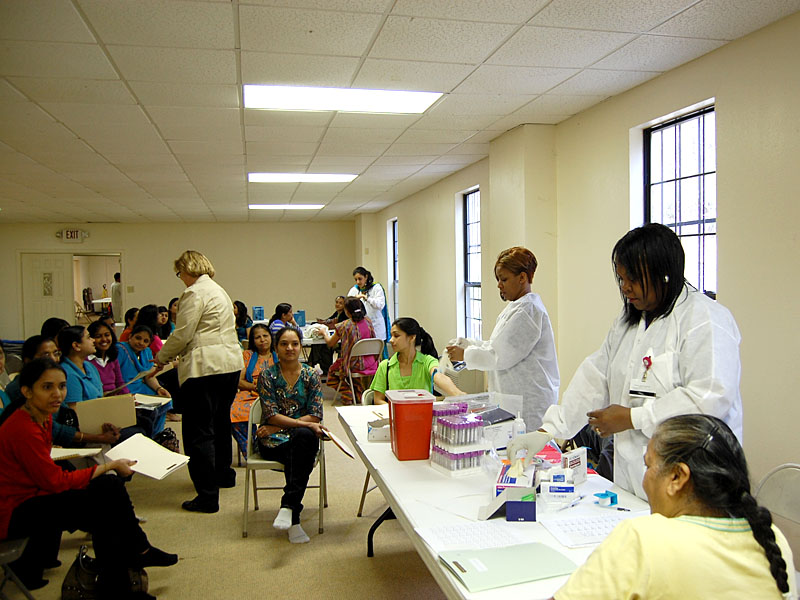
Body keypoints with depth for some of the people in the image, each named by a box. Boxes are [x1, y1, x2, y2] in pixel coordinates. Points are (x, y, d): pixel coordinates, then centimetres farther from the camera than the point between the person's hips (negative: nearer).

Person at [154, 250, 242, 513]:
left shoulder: (195, 293, -10)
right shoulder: (218, 290, 19)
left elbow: (182, 334, -13)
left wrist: (162, 357, 4)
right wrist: (173, 355, 23)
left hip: (206, 367, -10)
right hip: (231, 363, 10)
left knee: (199, 432, -5)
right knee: (220, 421, 24)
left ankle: (208, 496, -3)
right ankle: (224, 474, 40)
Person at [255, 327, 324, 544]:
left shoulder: (311, 375, 8)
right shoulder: (267, 375, 4)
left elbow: (315, 416, 0)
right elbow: (271, 415, -6)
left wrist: (279, 425, -9)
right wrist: (304, 423, -19)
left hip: (303, 437, 1)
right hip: (273, 442, -1)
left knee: (305, 436, -36)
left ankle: (288, 506, -35)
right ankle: (293, 518, -30)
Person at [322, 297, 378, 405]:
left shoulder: (344, 326, -15)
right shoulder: (368, 321, -1)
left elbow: (330, 343, -1)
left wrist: (324, 333, 20)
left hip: (354, 365, -5)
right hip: (370, 363, 5)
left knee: (332, 369, 22)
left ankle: (348, 396, 14)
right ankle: (358, 393, 25)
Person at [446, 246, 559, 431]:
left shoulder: (528, 309, -16)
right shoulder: (519, 306, 18)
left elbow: (503, 356, -17)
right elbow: (501, 346, 20)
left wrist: (466, 354, -8)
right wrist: (467, 343, 10)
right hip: (518, 397, 10)